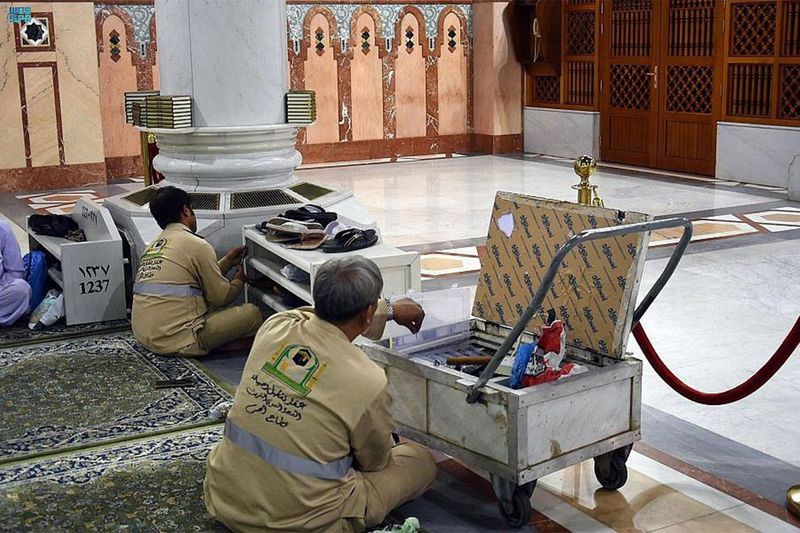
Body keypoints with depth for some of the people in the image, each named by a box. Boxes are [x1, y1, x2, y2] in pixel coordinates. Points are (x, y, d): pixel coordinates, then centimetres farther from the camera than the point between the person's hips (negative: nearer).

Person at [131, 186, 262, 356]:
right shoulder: (197, 245, -8)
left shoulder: (153, 245, 17)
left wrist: (227, 261, 30)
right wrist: (239, 281, 20)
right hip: (176, 341, -8)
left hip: (143, 335, 8)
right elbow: (220, 297, -1)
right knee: (252, 313, -1)